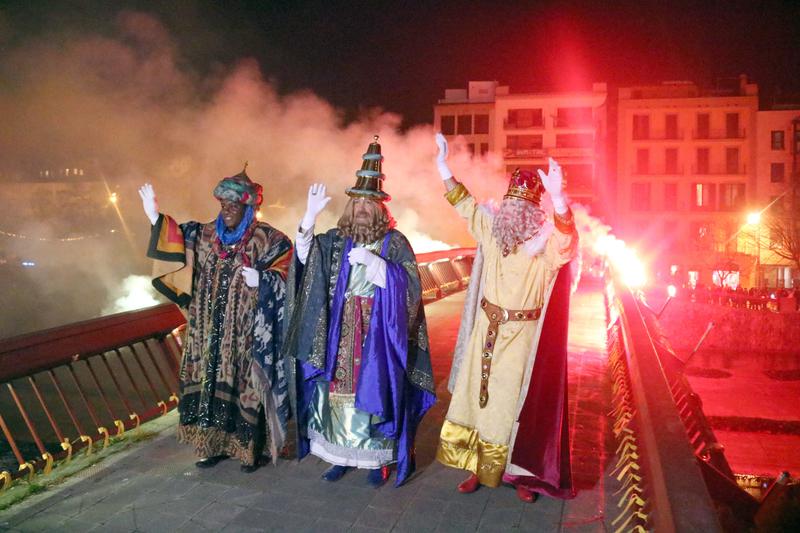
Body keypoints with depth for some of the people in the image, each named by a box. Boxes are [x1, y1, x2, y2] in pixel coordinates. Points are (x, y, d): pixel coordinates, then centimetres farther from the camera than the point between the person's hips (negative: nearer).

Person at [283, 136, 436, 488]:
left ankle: (378, 459, 18)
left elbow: (408, 287, -10)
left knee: (374, 391, 1)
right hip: (341, 334, 3)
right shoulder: (336, 240, 6)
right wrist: (311, 216, -20)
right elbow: (304, 256, -8)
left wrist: (373, 261, -21)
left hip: (378, 334, -2)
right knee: (339, 390, 7)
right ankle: (342, 455, 23)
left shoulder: (396, 243, -2)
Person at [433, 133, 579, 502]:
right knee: (479, 396, 12)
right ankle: (480, 467, 27)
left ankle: (522, 473, 24)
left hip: (521, 337, -5)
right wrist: (443, 166, 8)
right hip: (486, 332, 5)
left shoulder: (547, 245, -15)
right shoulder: (493, 232, 2)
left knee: (516, 403, 5)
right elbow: (465, 204, 11)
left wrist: (556, 196, -55)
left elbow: (566, 233, -36)